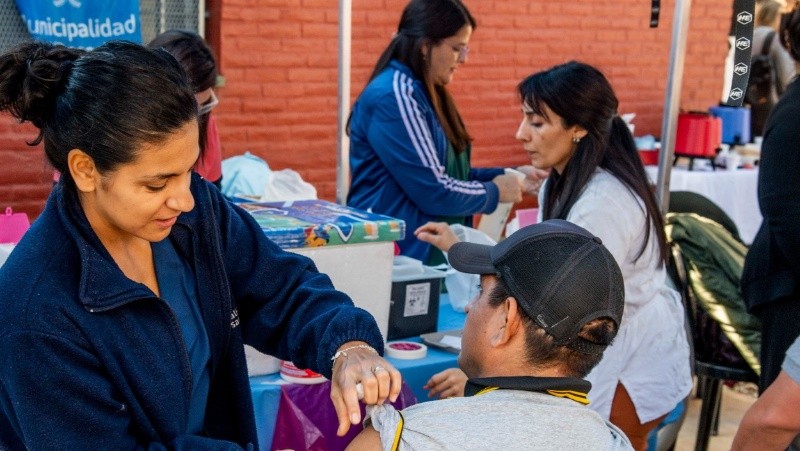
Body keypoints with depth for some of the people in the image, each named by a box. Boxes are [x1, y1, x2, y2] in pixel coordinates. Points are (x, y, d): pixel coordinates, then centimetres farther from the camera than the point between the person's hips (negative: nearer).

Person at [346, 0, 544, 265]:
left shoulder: (425, 93, 11)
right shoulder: (394, 96, -19)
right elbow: (433, 191, -21)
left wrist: (509, 175, 4)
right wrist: (495, 192, -7)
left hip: (432, 250, 9)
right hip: (397, 255, -9)